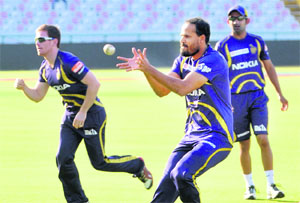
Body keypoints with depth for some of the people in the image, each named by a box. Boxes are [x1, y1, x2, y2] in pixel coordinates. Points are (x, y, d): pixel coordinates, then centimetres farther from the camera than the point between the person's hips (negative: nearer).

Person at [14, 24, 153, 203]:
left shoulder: (68, 61, -24)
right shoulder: (45, 68, 3)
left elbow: (94, 84, -28)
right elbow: (37, 96, 12)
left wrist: (83, 112, -24)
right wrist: (24, 87, -10)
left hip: (92, 114, -8)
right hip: (70, 117, 8)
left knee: (99, 162, 1)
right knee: (63, 158, -4)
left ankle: (138, 166, 25)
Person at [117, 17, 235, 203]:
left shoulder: (213, 60, -16)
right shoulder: (183, 61, 11)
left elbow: (183, 88, -25)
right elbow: (162, 91, 7)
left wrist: (149, 69, -23)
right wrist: (144, 69, -8)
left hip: (216, 137, -8)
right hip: (191, 137, 8)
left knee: (181, 175, -27)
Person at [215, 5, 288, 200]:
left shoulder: (258, 41, 6)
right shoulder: (222, 46, -1)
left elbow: (269, 67, 15)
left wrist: (280, 94, 15)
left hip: (258, 96, 1)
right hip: (236, 99, -1)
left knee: (263, 140, -11)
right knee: (245, 145, 1)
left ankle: (271, 185, -5)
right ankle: (250, 186, 14)